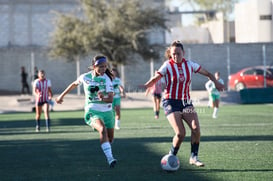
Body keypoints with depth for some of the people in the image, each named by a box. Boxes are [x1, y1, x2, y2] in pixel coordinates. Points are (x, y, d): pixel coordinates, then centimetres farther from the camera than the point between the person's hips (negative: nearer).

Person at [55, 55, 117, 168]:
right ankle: (110, 159, -38)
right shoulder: (85, 77, -4)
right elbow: (74, 84, 18)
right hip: (92, 111, -2)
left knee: (110, 138, 10)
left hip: (107, 111, 2)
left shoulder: (107, 79, -7)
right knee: (102, 129, -31)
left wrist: (103, 98, -36)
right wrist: (62, 95, 27)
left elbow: (111, 98, -14)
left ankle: (108, 154, 47)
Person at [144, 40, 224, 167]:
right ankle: (172, 156, 4)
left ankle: (194, 157, 1)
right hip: (171, 102, -4)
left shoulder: (190, 65, 5)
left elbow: (207, 73, 14)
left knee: (196, 128, -14)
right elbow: (155, 79, -10)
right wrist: (145, 86, -29)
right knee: (180, 133, -17)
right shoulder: (167, 66, -4)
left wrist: (216, 82, -1)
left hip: (186, 102, 4)